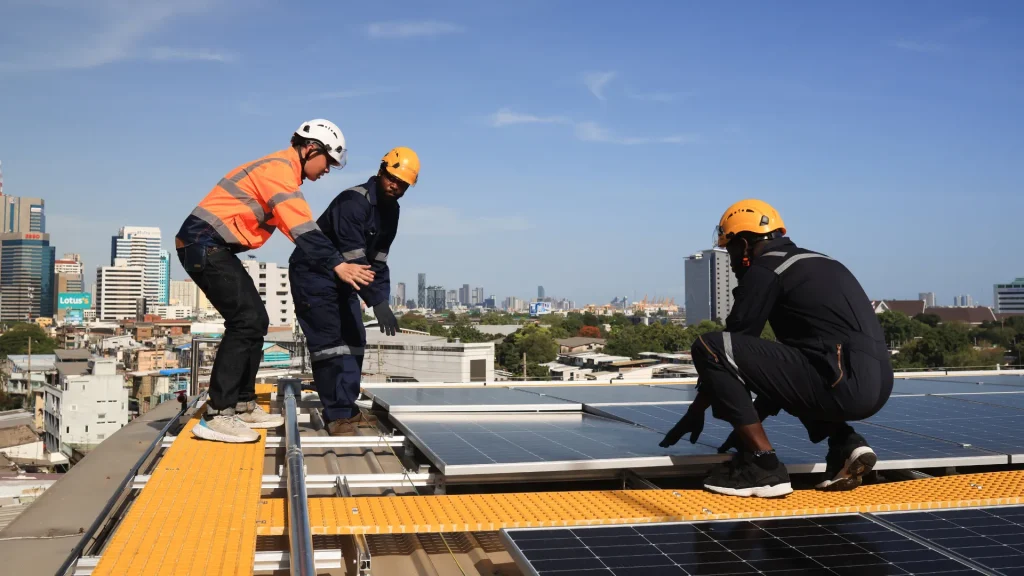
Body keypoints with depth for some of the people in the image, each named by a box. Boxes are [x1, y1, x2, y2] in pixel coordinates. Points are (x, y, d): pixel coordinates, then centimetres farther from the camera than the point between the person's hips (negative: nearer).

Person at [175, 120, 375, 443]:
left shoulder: (281, 170, 18)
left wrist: (330, 260, 17)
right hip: (204, 243, -10)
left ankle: (243, 406, 17)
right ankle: (216, 416, -13)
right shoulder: (280, 168, -14)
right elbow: (302, 228, -25)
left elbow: (297, 228, 22)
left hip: (210, 246, 10)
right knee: (245, 321, -14)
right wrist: (337, 265, -28)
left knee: (255, 320, 10)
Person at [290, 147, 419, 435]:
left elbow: (377, 260, 6)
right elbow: (353, 259, -33)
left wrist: (383, 301, -2)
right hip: (313, 274, -9)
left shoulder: (391, 210, 2)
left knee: (354, 340, 8)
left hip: (342, 278, 10)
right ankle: (337, 415, -11)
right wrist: (378, 303, -37)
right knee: (330, 341, -14)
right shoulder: (353, 202, -27)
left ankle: (348, 409, 16)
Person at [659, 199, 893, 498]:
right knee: (788, 371, 38)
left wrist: (695, 412, 16)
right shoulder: (818, 263, 25)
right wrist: (749, 421, 33)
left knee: (709, 347, -9)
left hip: (845, 385, -9)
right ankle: (846, 445, 14)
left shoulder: (764, 269, 0)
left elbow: (729, 346, 3)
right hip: (876, 385, 9)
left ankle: (763, 466, -6)